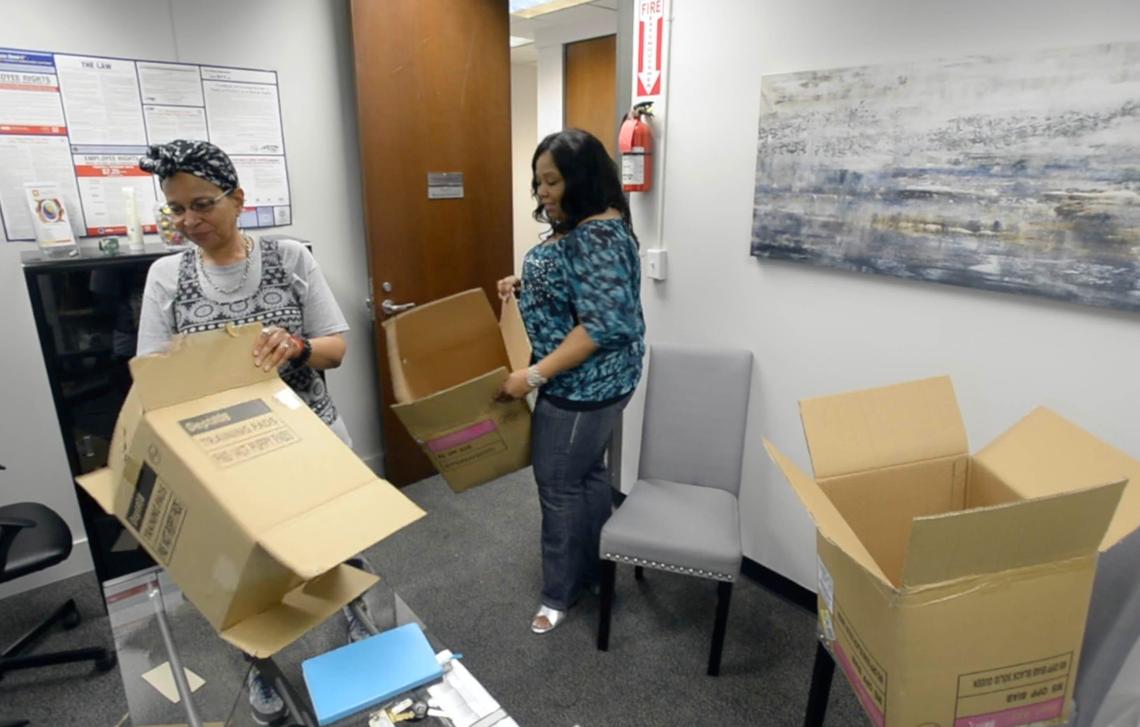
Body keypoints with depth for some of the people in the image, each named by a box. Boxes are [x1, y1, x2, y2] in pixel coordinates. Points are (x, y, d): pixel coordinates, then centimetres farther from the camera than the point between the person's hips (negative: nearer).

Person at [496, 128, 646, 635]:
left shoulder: (598, 235, -23)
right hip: (582, 380, 10)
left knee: (558, 485, 3)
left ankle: (560, 594, 23)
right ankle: (593, 573, 38)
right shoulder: (577, 227, 9)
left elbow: (602, 325, -28)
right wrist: (523, 286, 4)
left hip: (584, 383, -10)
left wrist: (534, 375, -27)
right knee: (587, 474, 20)